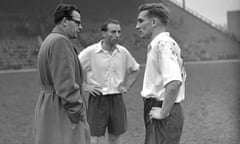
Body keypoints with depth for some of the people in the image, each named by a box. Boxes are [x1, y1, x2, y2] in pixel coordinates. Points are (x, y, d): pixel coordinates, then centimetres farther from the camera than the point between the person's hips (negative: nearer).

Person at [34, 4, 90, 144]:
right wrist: (79, 113, -17)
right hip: (62, 108, -11)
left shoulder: (48, 41, 17)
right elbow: (65, 84, -22)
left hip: (48, 105, 11)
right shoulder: (60, 41, -16)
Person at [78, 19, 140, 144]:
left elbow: (135, 69, 20)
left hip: (117, 99, 4)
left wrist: (126, 86, 10)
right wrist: (85, 86, -7)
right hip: (98, 99, -4)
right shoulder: (90, 51, -10)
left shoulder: (123, 52, 3)